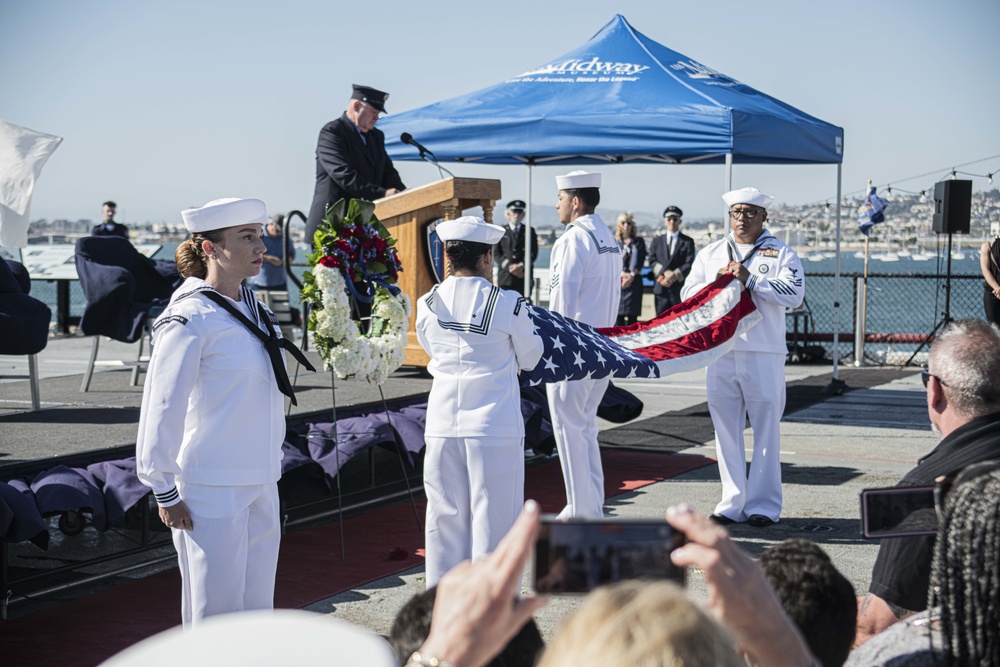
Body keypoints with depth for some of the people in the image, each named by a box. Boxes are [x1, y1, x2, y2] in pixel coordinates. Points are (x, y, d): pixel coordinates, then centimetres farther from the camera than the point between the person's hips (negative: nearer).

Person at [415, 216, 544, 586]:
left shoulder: (428, 304, 0)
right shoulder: (508, 304, -10)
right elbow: (530, 357, 3)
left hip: (442, 428, 4)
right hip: (495, 428, -4)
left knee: (446, 520, 13)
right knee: (493, 520, 5)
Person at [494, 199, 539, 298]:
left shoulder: (530, 231, 13)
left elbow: (533, 252, 4)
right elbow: (496, 253, 4)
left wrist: (522, 266, -12)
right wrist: (509, 267, -10)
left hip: (524, 276, 0)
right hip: (505, 278, 0)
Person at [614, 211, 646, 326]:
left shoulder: (638, 241, 11)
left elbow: (640, 262, 3)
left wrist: (631, 275, -12)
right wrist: (621, 274, -12)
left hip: (634, 281, -1)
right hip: (616, 281, 1)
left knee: (632, 315, -6)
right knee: (618, 315, -3)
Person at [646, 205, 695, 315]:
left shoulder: (687, 241, 7)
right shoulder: (657, 241, 16)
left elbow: (689, 264, -2)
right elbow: (652, 261, 8)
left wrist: (675, 276, -15)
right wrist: (665, 272, -10)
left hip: (680, 289, -3)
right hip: (661, 289, 3)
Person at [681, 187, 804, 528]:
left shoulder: (780, 253, 5)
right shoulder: (710, 253, 17)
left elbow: (794, 294, -9)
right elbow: (689, 293, 13)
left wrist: (750, 280, -15)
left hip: (763, 353, -3)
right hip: (720, 351, 3)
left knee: (766, 429, -1)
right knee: (726, 428, 5)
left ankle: (763, 504, 5)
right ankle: (732, 503, 12)